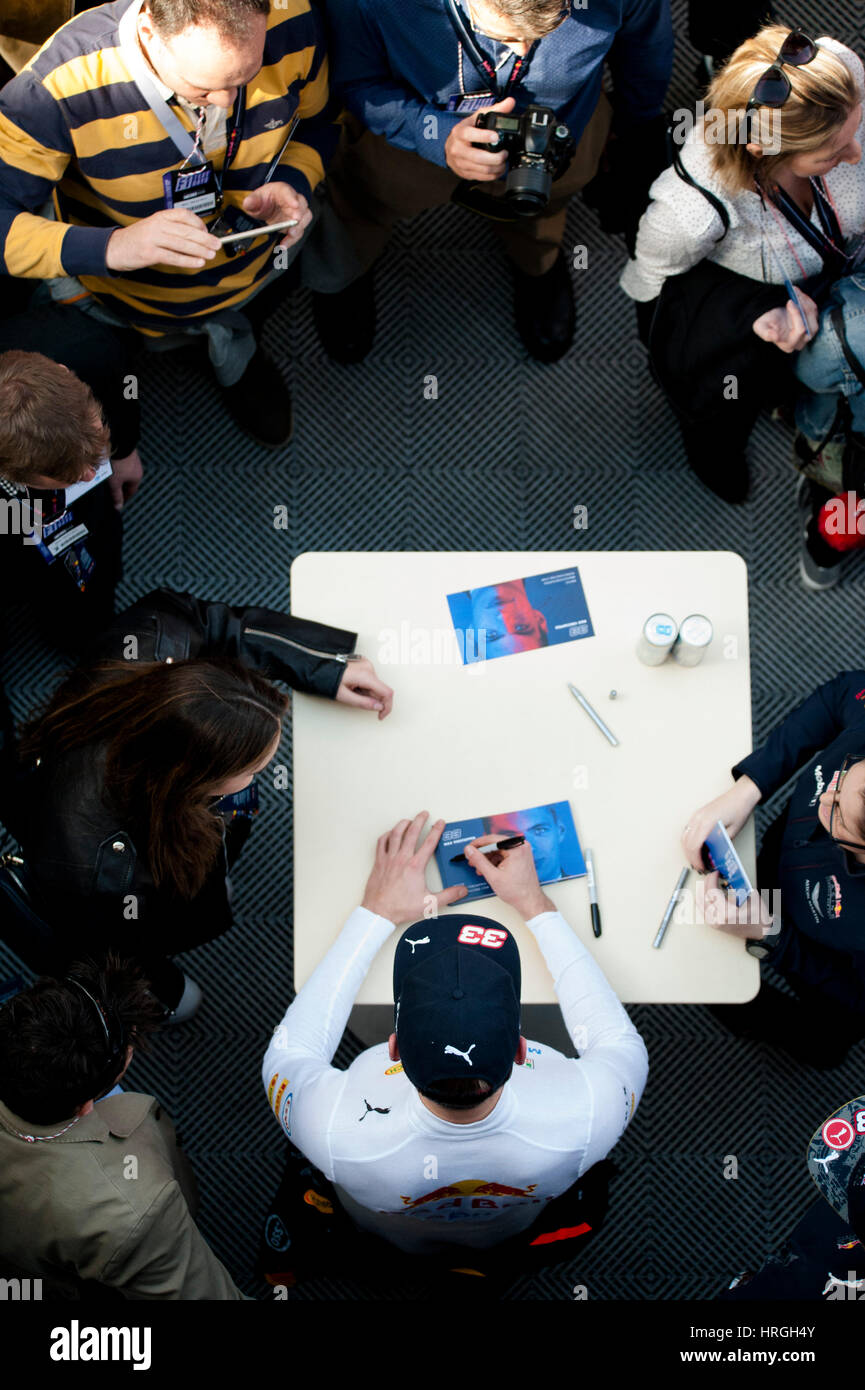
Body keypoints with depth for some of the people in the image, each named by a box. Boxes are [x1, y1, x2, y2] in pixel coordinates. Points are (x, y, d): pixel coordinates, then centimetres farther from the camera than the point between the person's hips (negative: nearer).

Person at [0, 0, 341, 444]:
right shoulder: (61, 86, -39)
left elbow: (316, 125, -7)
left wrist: (293, 182, -30)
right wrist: (111, 247, -55)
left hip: (252, 269, 2)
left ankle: (234, 351, 66)